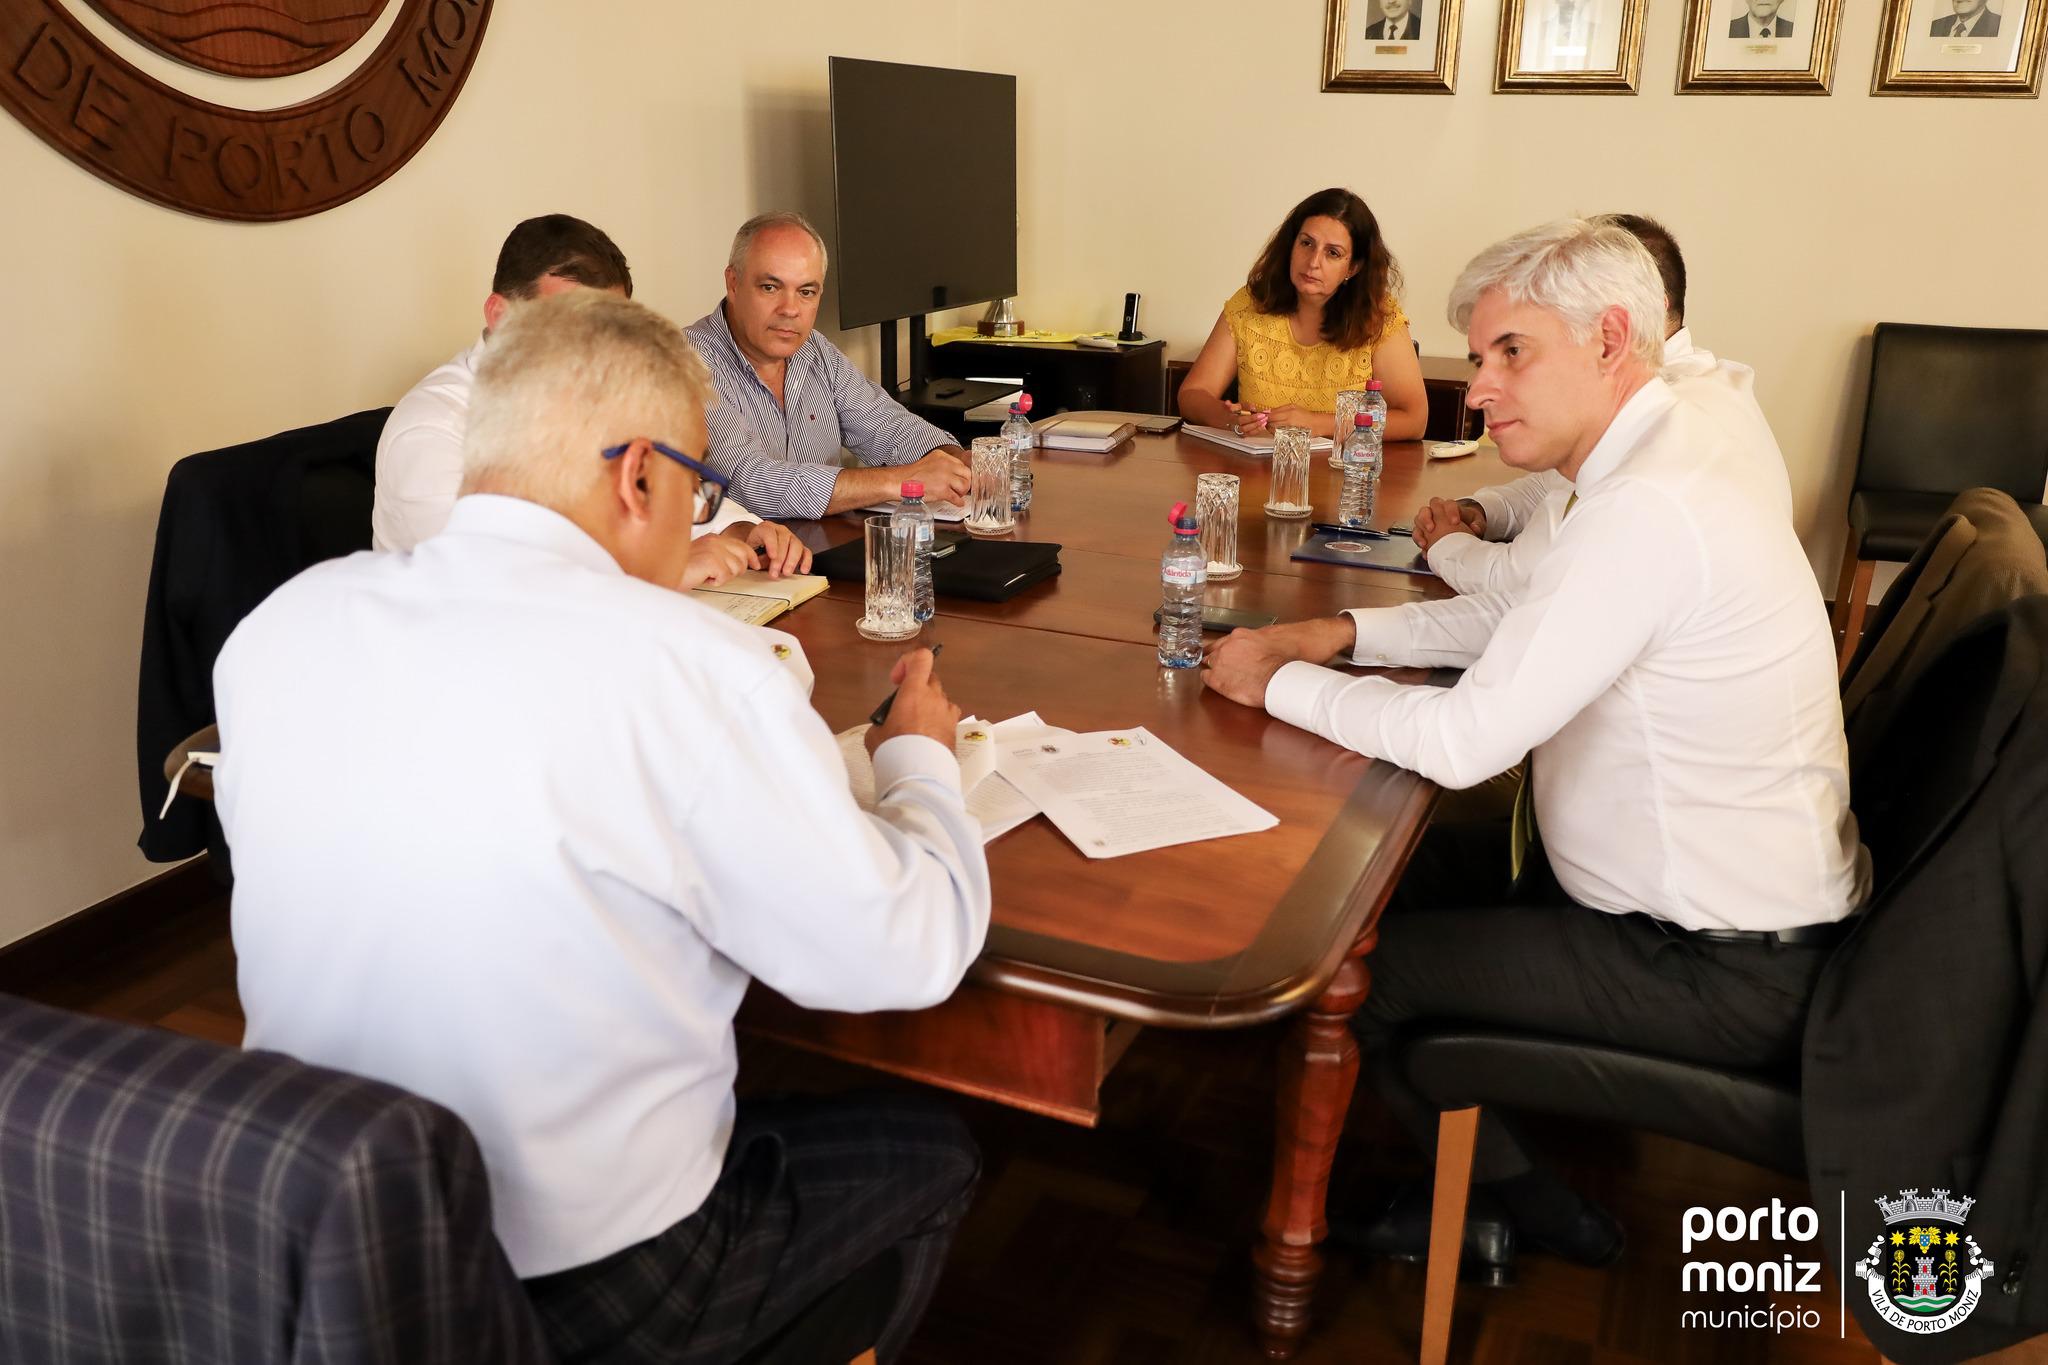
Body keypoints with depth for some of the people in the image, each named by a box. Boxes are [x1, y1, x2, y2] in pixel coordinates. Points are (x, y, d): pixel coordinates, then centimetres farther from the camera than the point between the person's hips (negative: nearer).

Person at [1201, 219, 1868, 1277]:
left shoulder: (1646, 511, -29)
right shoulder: (1685, 449, 3)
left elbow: (1463, 741, -28)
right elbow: (1520, 616, 13)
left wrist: (1279, 682, -14)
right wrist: (1346, 633, 1)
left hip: (1719, 974, -9)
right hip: (1738, 899, 9)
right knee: (1405, 871, 15)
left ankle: (1526, 1208, 21)